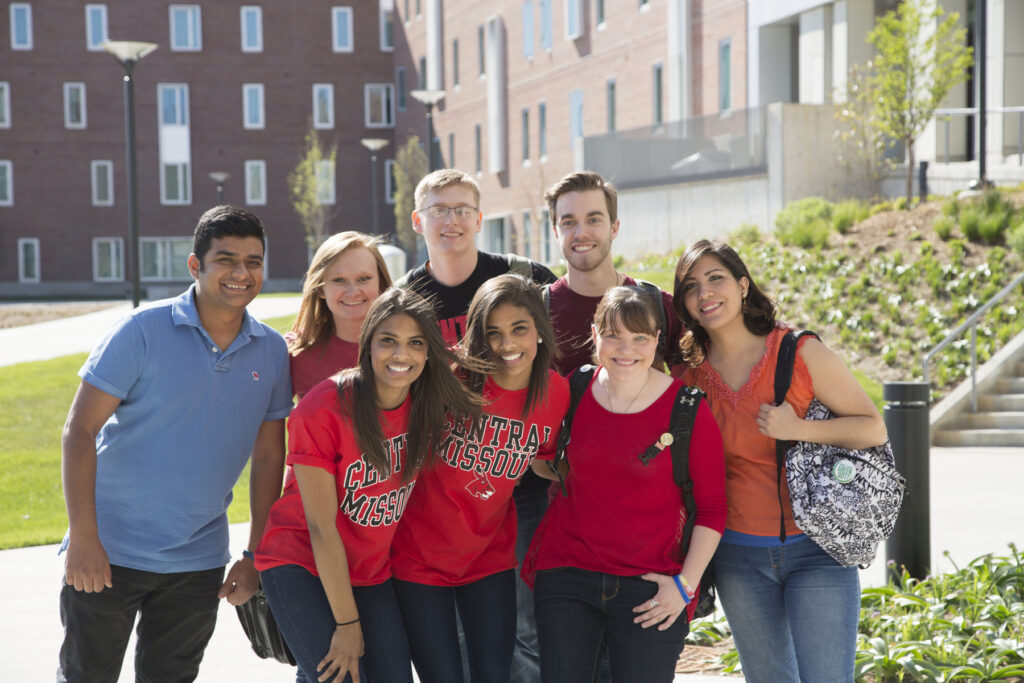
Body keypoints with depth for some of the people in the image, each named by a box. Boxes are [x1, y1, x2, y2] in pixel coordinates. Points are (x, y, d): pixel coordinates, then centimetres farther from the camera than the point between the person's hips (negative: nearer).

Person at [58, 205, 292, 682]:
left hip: (198, 562, 4)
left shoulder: (271, 352, 2)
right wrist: (82, 538, -17)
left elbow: (268, 459, 7)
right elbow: (79, 431, -11)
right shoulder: (142, 331, -11)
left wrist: (256, 557, 5)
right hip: (109, 552, -3)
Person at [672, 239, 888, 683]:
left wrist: (798, 430, -18)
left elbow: (873, 429, -4)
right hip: (738, 556, 3)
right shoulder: (690, 374, 2)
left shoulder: (800, 353, -7)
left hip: (815, 547, -3)